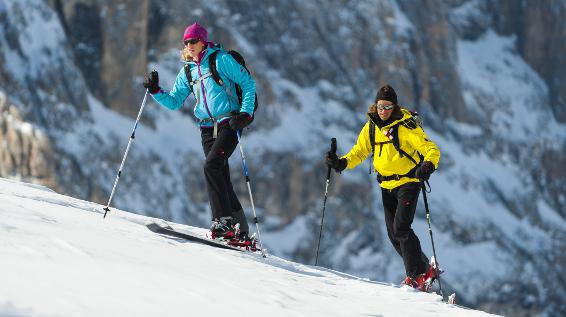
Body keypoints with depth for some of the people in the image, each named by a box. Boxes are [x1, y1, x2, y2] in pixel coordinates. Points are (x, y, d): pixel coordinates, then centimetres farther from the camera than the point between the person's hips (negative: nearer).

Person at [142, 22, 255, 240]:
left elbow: (248, 83, -5)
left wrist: (245, 113, -15)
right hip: (207, 128, 6)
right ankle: (241, 229, 8)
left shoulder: (220, 59, -3)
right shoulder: (188, 71, 15)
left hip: (229, 124, -6)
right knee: (221, 178, 2)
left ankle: (223, 220, -22)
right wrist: (156, 91, 0)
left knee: (211, 165, -23)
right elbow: (174, 101, 17)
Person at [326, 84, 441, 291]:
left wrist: (428, 165, -40)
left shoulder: (406, 126, -17)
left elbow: (431, 150, -19)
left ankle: (418, 275, -9)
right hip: (387, 186, 7)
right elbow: (360, 151, 13)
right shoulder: (371, 126, 1)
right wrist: (342, 163, -5)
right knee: (393, 234, 6)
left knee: (401, 228, -18)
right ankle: (425, 269, 19)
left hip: (408, 183, -7)